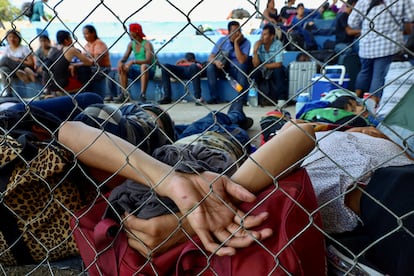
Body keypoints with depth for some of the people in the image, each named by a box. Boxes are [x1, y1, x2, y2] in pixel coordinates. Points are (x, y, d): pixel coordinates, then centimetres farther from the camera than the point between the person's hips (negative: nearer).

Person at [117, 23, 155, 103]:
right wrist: (120, 62, -20)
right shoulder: (131, 44, 6)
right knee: (122, 68, -14)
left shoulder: (147, 44, -15)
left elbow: (148, 60, -28)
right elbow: (125, 57, 4)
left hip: (149, 70, -6)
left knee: (144, 66, -38)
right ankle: (124, 94, -14)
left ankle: (143, 94, -40)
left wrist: (133, 61, -38)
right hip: (137, 70, 7)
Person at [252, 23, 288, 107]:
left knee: (278, 69, -33)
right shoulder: (258, 44, -9)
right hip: (261, 72, 2)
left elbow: (278, 64, -22)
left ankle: (282, 98, -23)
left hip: (274, 71, -2)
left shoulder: (278, 44, -16)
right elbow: (255, 65, -17)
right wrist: (255, 50, -28)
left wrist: (263, 66, -14)